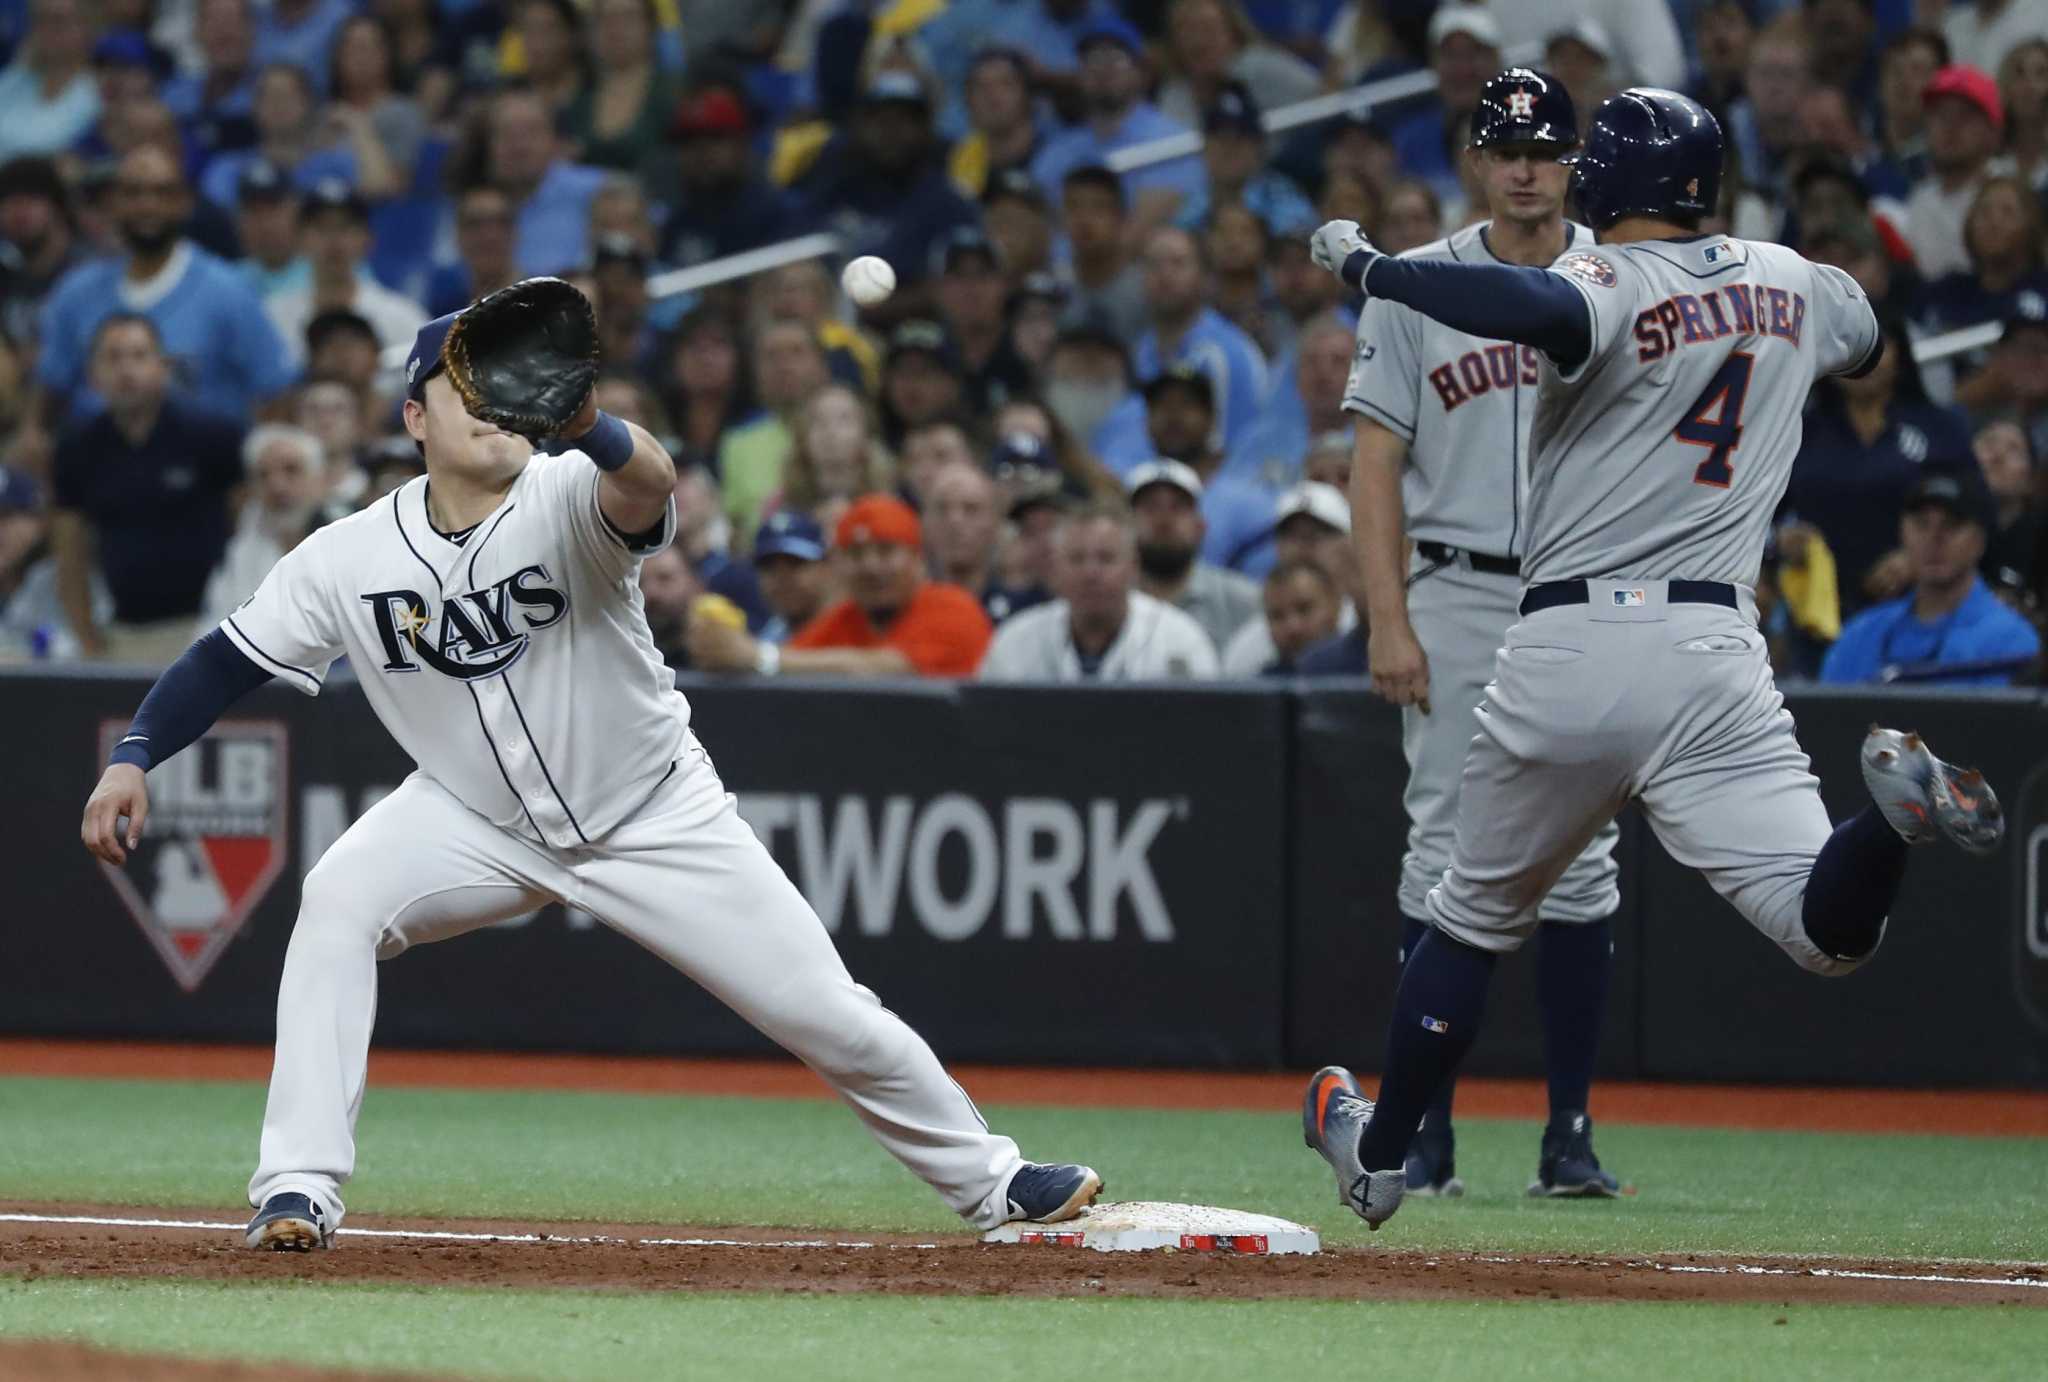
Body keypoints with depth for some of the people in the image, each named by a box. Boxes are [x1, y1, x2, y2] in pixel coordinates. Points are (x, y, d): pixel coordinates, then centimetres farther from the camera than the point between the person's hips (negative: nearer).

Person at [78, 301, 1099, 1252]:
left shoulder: (567, 498, -25)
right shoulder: (347, 560, -15)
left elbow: (648, 482, -48)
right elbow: (232, 659, -5)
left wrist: (584, 424, -70)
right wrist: (131, 758, -20)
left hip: (658, 820, -2)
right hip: (477, 820, 2)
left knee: (827, 1015, 0)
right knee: (337, 901, -26)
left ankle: (987, 1179, 24)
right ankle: (298, 1192, -21)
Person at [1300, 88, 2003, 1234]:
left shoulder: (1611, 289, -5)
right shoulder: (1795, 287, 12)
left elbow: (1546, 309, -31)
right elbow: (1867, 338, 36)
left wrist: (1369, 265, -19)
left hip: (1563, 653, -2)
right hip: (1712, 652, 2)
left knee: (1477, 913, 19)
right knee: (1829, 930, -9)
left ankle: (1380, 1152, 29)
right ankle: (1891, 811, -40)